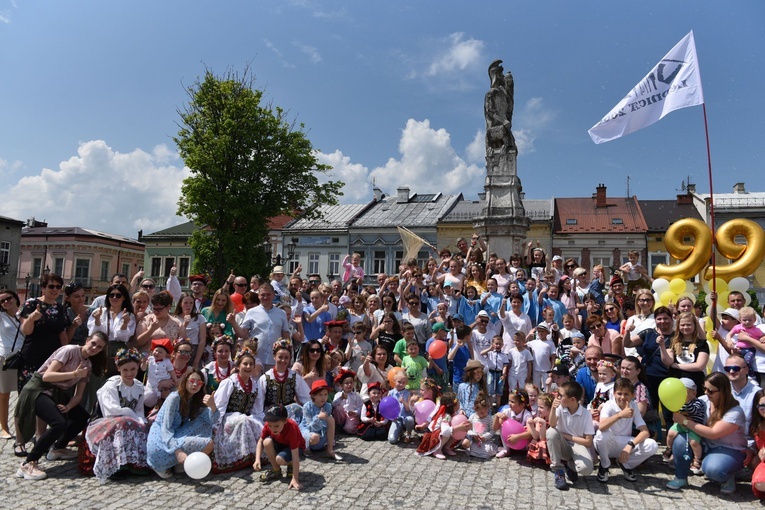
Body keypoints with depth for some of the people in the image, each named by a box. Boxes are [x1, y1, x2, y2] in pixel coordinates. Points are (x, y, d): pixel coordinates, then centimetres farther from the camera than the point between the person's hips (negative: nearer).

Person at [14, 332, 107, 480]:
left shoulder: (88, 365, 6)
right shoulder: (70, 350, -16)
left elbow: (79, 395, 4)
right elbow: (47, 375, -24)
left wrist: (68, 407, -15)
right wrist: (74, 374, -29)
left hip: (57, 393, 8)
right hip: (38, 390, -8)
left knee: (83, 417, 3)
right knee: (59, 424, -27)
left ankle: (57, 449, 23)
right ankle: (27, 465, -16)